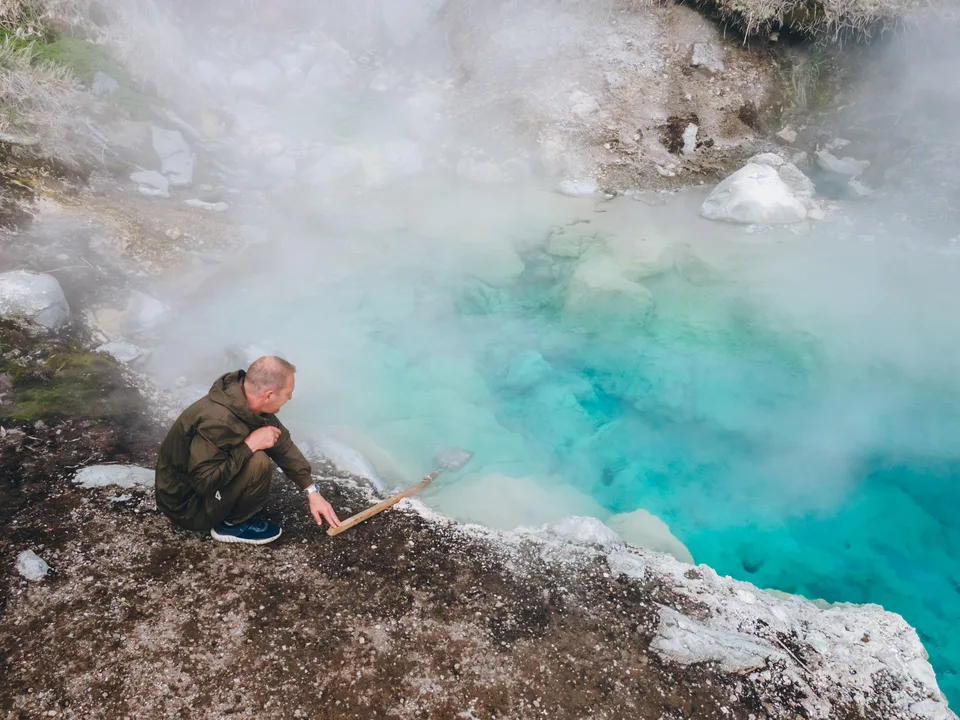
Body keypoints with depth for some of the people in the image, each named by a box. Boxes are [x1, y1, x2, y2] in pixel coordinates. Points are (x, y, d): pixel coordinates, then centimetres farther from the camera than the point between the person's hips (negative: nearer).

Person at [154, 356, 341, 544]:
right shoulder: (218, 422, -35)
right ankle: (233, 525, -3)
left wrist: (312, 492, -1)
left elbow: (282, 443, -1)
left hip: (202, 475, 8)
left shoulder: (246, 401, -10)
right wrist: (250, 445, -30)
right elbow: (204, 482, -33)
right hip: (186, 503, -8)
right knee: (258, 463, -26)